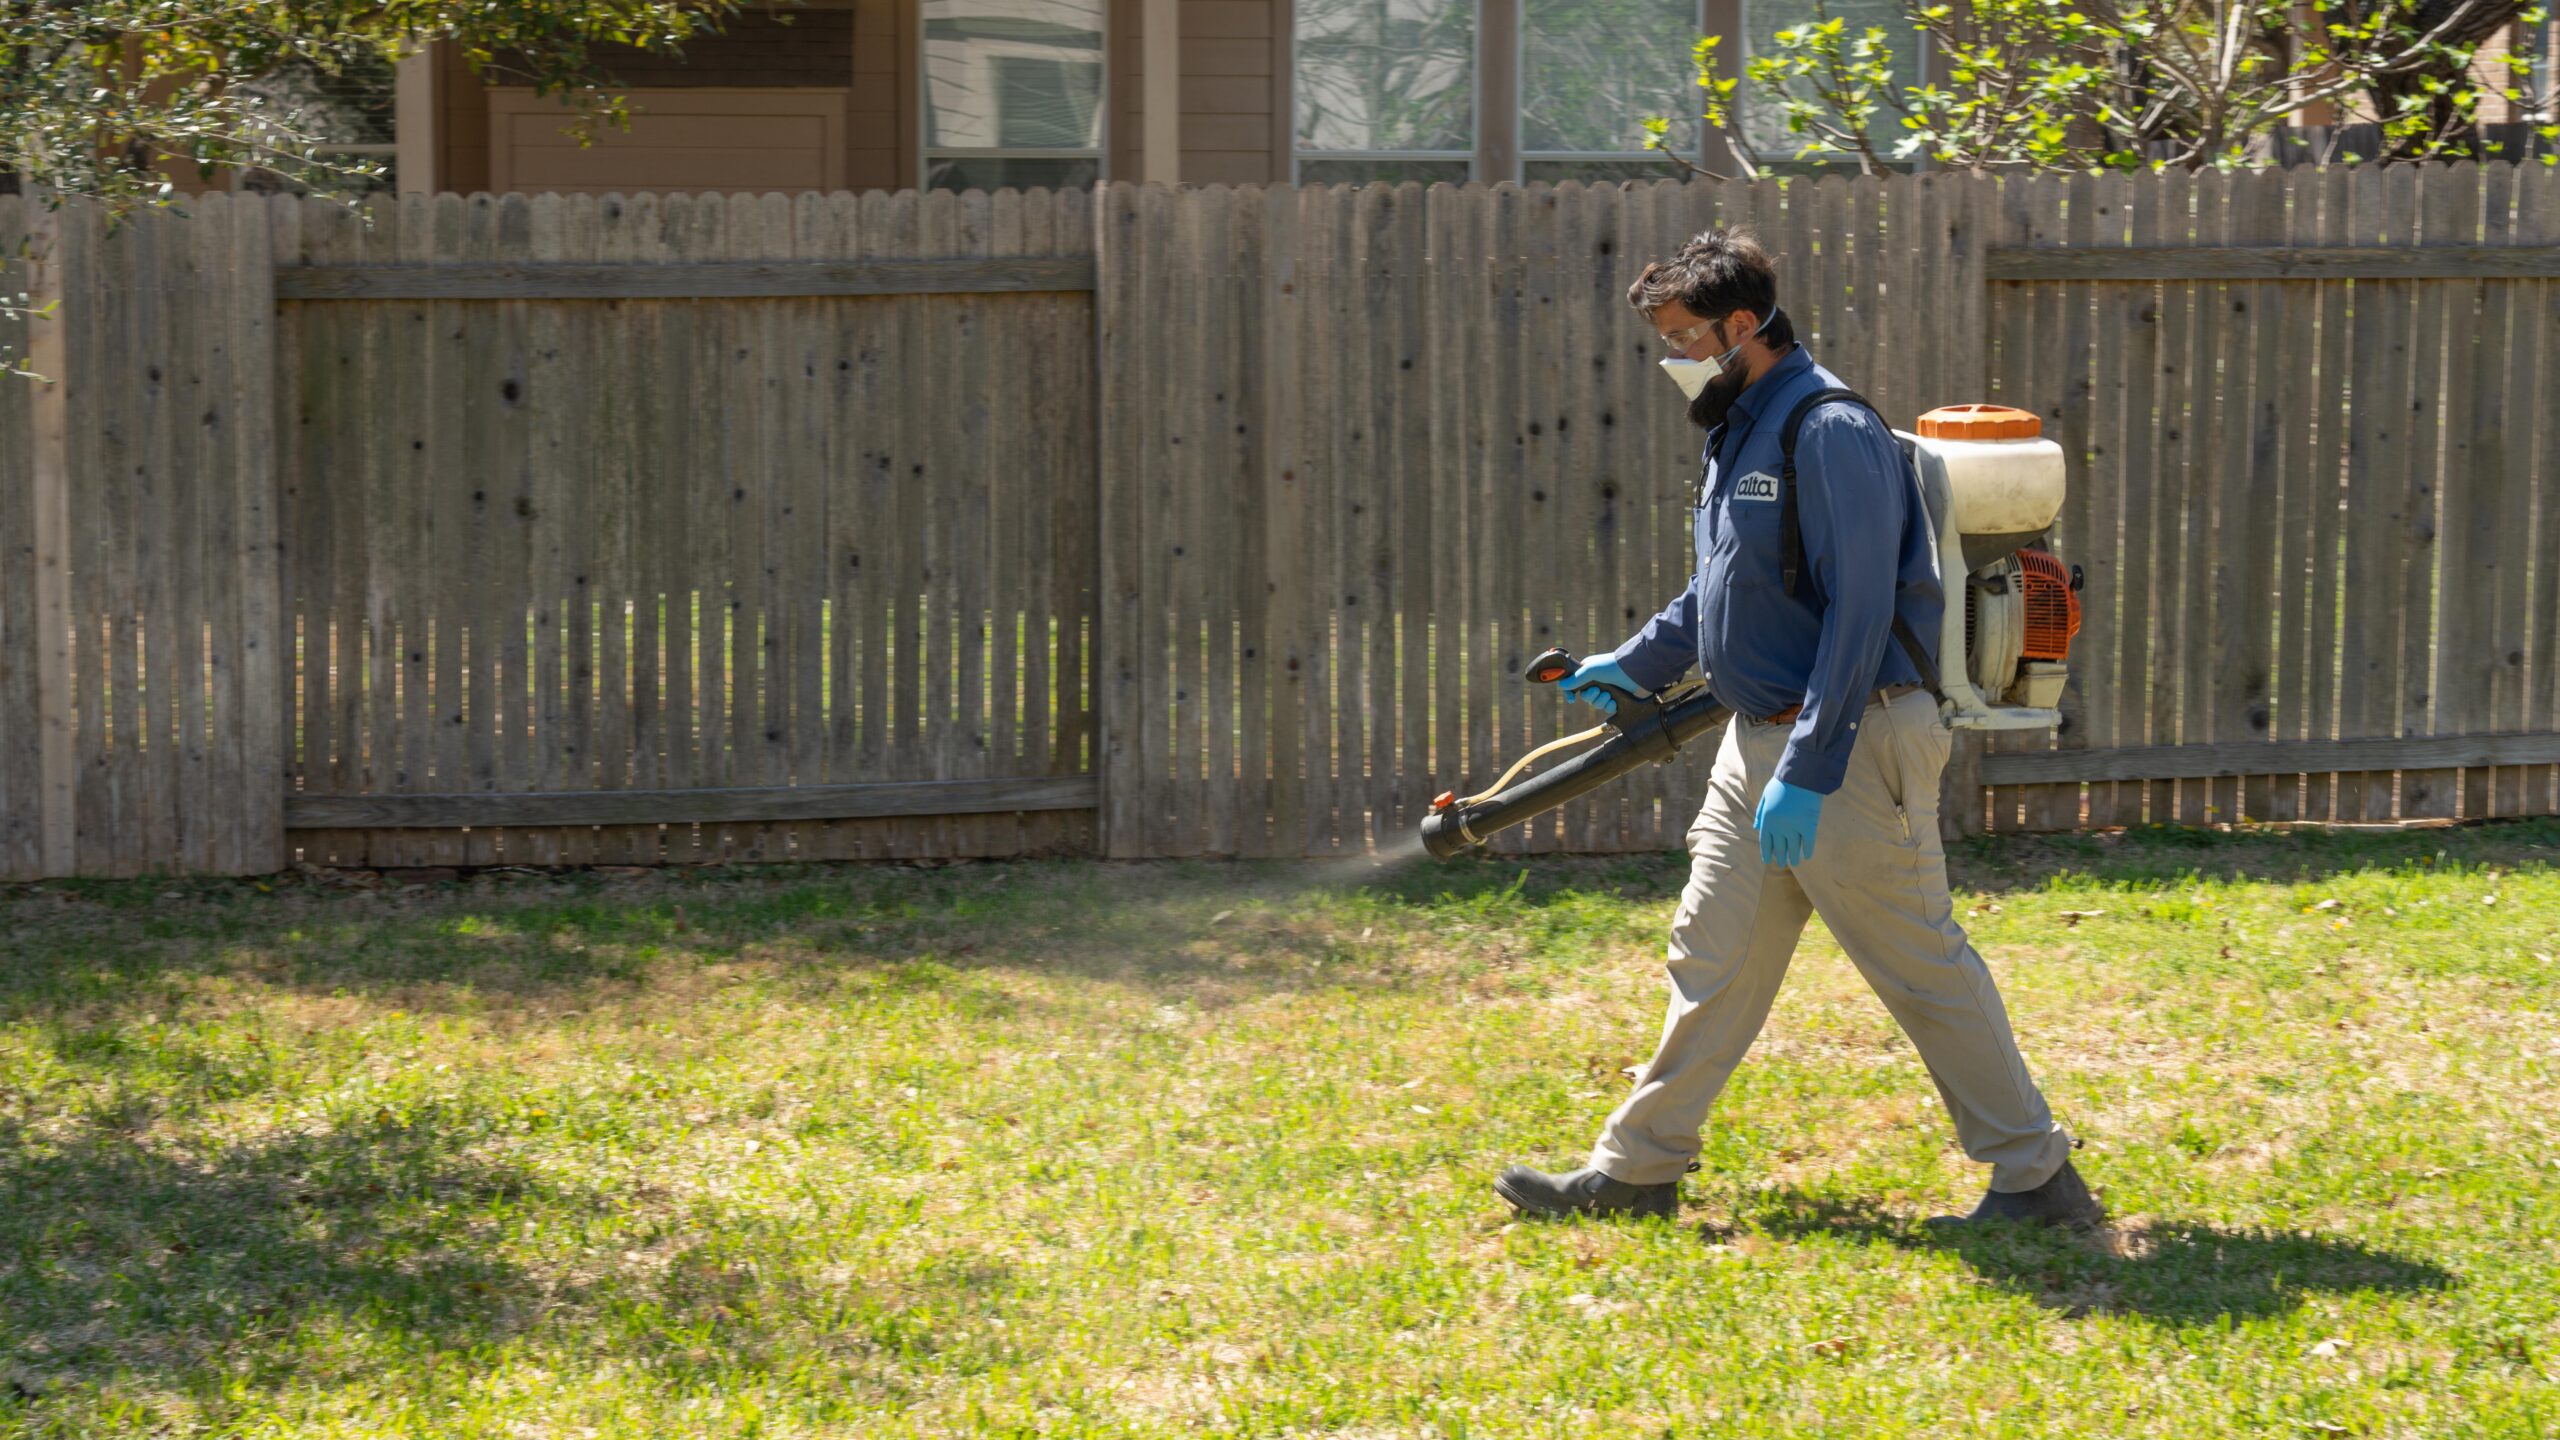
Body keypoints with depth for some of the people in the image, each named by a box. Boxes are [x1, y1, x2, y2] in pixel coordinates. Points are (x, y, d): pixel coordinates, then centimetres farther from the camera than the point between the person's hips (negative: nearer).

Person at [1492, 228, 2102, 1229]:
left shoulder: (1831, 434, -18)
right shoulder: (1739, 432, 13)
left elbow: (1859, 613, -23)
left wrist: (1806, 774, -25)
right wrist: (1636, 666, 25)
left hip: (1850, 743, -9)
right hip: (1759, 738, 9)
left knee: (1925, 969, -2)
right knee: (1711, 956, 12)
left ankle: (2036, 1177, 7)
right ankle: (1638, 1168, 19)